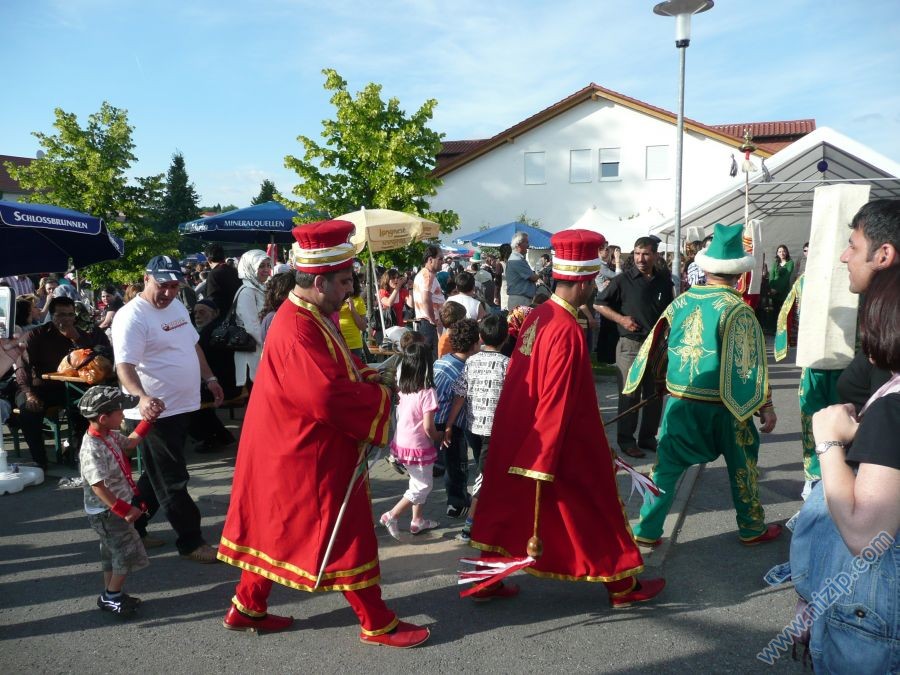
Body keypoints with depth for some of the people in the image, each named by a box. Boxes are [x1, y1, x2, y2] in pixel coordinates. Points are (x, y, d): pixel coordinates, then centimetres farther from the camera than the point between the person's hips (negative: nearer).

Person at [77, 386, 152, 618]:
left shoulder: (110, 436, -1)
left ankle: (110, 595, 33)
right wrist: (125, 510, -28)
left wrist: (147, 422, 11)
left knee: (112, 553, 19)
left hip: (116, 509, 9)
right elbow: (98, 487, -31)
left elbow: (129, 443, 21)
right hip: (106, 512, -9)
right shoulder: (91, 449, -29)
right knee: (128, 553, -2)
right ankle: (111, 596, 13)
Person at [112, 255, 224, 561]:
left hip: (181, 407, 9)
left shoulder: (177, 306, 10)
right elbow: (124, 367, -27)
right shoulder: (131, 317, -18)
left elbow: (193, 345, 22)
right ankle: (191, 542, 14)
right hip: (155, 413, -9)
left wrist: (209, 378, 21)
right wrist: (142, 397, -43)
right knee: (172, 482, 2)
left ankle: (132, 529, 34)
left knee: (157, 476, 19)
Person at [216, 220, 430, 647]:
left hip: (298, 451, 10)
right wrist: (381, 398, -16)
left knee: (280, 529, 20)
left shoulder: (313, 318, 6)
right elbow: (331, 397, -32)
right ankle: (378, 624, 18)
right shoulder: (297, 331, -27)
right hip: (310, 457, -10)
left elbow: (339, 368, 17)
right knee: (346, 535, 2)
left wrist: (368, 377, -3)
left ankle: (248, 608, 34)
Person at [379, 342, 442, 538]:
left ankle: (418, 520, 30)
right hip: (418, 447, -7)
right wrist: (439, 437, -1)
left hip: (401, 443, 7)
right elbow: (428, 427, -19)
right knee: (423, 486, 9)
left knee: (418, 482, 22)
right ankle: (391, 515, 5)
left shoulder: (403, 389, 0)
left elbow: (400, 416, 7)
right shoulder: (427, 392, -21)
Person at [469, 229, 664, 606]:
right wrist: (542, 465, -20)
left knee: (507, 506, 17)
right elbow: (557, 404, -24)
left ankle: (487, 581, 27)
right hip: (555, 445, -8)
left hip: (515, 435, 8)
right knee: (592, 506, 10)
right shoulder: (568, 331, -24)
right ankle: (623, 585, 28)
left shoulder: (537, 316, 3)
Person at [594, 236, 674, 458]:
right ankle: (625, 439, 12)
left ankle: (648, 436, 25)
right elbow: (599, 304, -2)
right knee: (630, 394, 0)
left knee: (655, 394, 11)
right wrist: (621, 319, -13)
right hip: (630, 345, -4)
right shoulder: (623, 280, -7)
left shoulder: (664, 280, 5)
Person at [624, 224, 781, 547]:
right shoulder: (737, 310, -12)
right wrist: (765, 406, -8)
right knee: (742, 466, 18)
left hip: (679, 402, 3)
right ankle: (752, 529, 32)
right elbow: (748, 364, -14)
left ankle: (647, 530, 13)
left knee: (666, 466, 11)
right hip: (722, 406, -3)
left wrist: (639, 381, 21)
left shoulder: (681, 302, 0)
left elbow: (654, 347, 7)